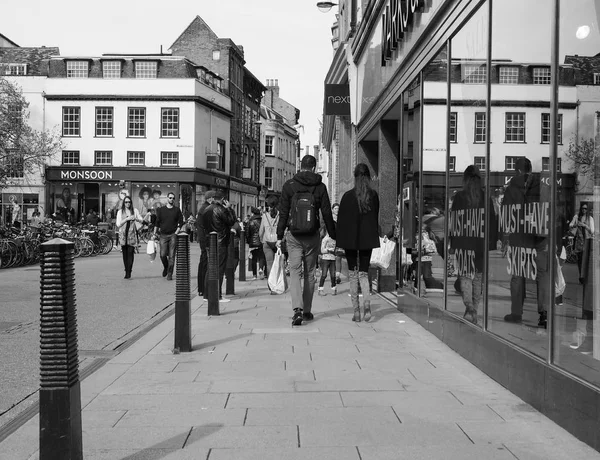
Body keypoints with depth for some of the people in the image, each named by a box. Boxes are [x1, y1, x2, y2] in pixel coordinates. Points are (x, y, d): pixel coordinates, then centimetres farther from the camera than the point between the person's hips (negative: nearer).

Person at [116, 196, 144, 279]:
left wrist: (135, 218, -11)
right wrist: (126, 219, -12)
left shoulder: (135, 211, 8)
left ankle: (128, 273, -11)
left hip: (132, 234, -1)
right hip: (123, 234, 1)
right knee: (125, 254, 3)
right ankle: (126, 271, 13)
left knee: (130, 253, -10)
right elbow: (118, 224, 0)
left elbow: (141, 220, 9)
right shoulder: (120, 212, 6)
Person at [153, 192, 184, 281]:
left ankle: (169, 274, 2)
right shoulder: (161, 210, 10)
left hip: (173, 235, -1)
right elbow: (157, 223, 11)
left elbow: (181, 223, 6)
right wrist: (154, 234, 4)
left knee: (171, 256, -4)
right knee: (162, 255, -6)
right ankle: (165, 267, 24)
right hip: (163, 235, 1)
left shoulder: (177, 210, 8)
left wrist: (176, 233, -5)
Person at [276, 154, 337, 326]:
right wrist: (334, 236, 8)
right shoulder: (320, 186, 0)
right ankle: (307, 311, 19)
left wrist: (280, 236, 2)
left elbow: (283, 213, -2)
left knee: (295, 271, 0)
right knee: (309, 273, 12)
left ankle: (297, 309, -18)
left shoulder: (289, 185, -1)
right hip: (312, 236, 1)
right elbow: (327, 214, 0)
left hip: (294, 236, -1)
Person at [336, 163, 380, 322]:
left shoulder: (348, 196, -8)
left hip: (350, 239, -2)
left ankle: (356, 311, 7)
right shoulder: (374, 195, 0)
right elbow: (376, 218, 8)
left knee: (353, 274, 8)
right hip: (368, 239, 2)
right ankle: (367, 303, -14)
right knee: (364, 273, 11)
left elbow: (341, 219, -5)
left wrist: (339, 240, 3)